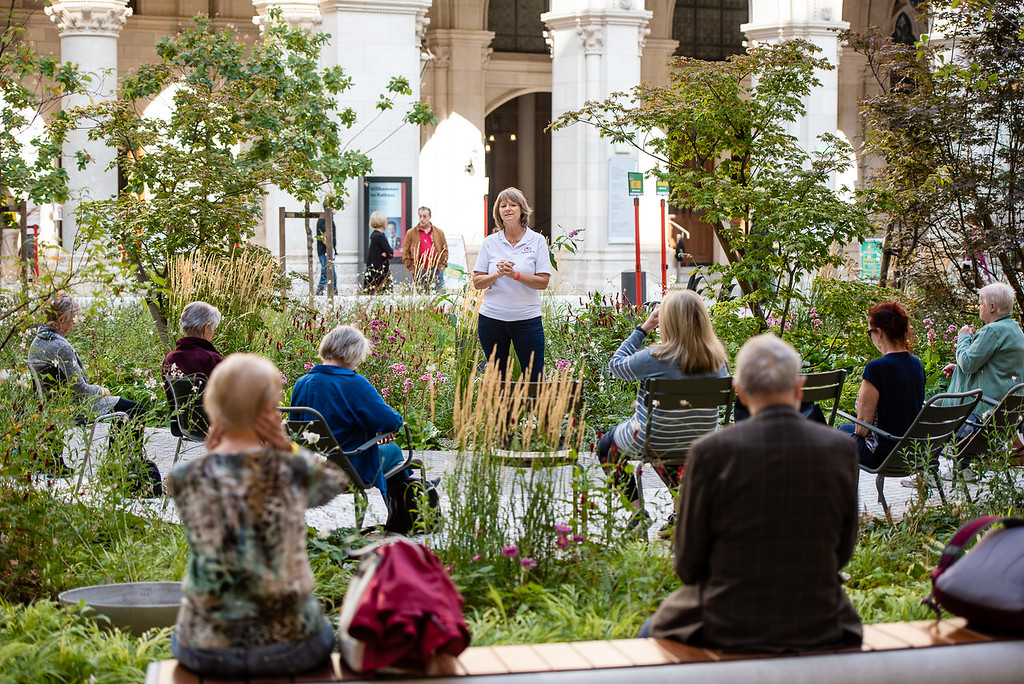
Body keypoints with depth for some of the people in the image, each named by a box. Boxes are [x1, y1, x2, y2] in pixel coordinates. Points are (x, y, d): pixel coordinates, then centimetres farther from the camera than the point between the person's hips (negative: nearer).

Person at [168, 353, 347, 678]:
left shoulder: (184, 480, -12)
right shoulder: (293, 471, -15)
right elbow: (338, 479, 8)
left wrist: (213, 452, -3)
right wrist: (286, 446, -5)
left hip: (206, 652, 1)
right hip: (291, 646, -1)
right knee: (322, 632, 37)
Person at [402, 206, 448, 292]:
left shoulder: (438, 232, 11)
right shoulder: (411, 233, 6)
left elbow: (445, 250, 14)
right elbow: (405, 252, 5)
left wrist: (441, 265, 3)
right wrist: (411, 268, -3)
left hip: (436, 270, 1)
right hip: (419, 272, -1)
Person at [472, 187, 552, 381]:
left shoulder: (537, 240, 1)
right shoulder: (490, 242, 6)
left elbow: (543, 282, -4)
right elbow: (477, 282, 4)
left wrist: (516, 275, -18)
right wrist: (497, 274, -15)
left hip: (527, 318, -2)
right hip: (491, 318, 2)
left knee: (535, 379, -4)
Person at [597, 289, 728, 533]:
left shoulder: (657, 358, -27)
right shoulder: (717, 357, -12)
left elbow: (616, 365, -10)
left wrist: (643, 329, -8)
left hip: (650, 442, -5)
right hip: (699, 444, 5)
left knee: (606, 445, 25)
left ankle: (638, 511, 15)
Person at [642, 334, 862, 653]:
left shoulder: (711, 451, -15)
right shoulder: (840, 449, -7)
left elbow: (688, 564, -6)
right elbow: (843, 551, 3)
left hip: (727, 628, -3)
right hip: (819, 630, 3)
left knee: (652, 630, 29)